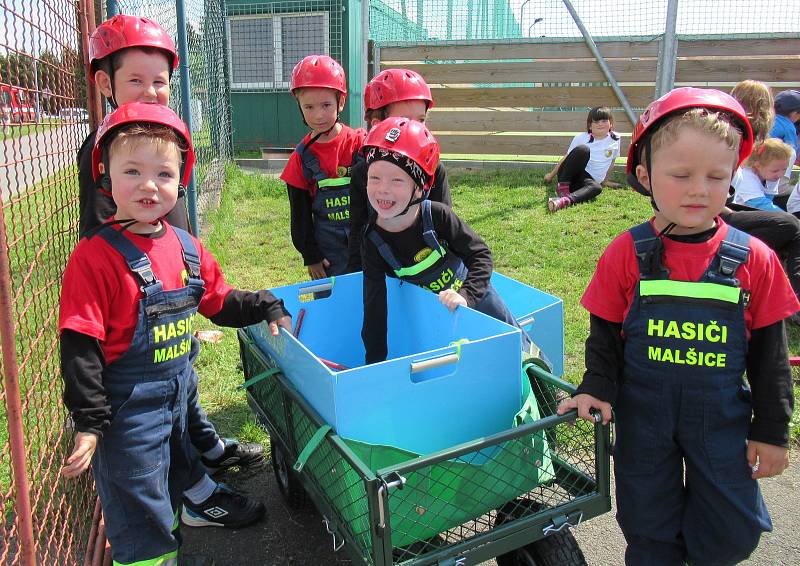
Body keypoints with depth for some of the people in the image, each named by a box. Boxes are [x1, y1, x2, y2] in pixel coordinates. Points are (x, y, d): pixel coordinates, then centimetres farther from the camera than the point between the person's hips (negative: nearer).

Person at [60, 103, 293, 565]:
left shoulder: (186, 247, -1)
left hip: (178, 393, 7)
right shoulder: (96, 256, -22)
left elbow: (219, 301, 13)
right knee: (144, 525, 8)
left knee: (181, 457, 34)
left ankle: (202, 499, 59)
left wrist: (266, 307, 4)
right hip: (127, 409, -6)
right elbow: (80, 345, -21)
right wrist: (89, 421, -21)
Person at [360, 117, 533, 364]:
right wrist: (375, 364, -17)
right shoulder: (374, 242, -22)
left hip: (476, 296, -1)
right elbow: (374, 308, -18)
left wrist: (466, 295, -35)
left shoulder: (437, 215, -28)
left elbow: (480, 254, -19)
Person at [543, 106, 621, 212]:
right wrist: (551, 175, 16)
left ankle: (565, 200, -63)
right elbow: (566, 158, 13)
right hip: (568, 175, -1)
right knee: (582, 149, -33)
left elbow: (611, 162, 22)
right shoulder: (581, 138, 6)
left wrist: (605, 181, 29)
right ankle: (562, 187, -30)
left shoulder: (615, 139, 10)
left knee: (597, 188, -40)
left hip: (589, 179, 1)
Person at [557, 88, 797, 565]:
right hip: (643, 414, 0)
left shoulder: (754, 260, -8)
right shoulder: (626, 255, -10)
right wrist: (597, 389, -13)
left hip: (721, 418, 1)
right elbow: (605, 334, 0)